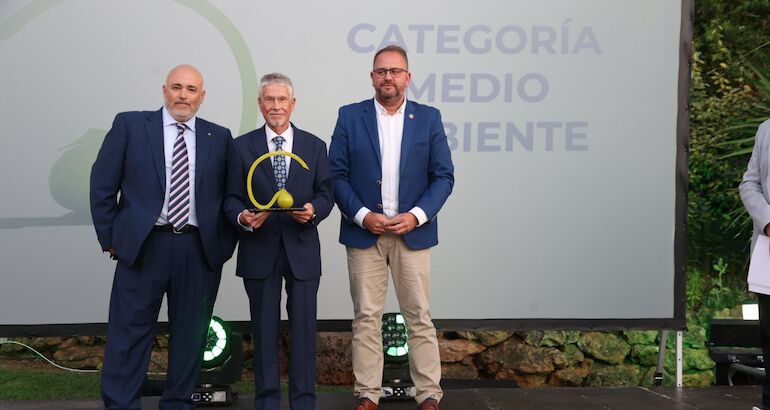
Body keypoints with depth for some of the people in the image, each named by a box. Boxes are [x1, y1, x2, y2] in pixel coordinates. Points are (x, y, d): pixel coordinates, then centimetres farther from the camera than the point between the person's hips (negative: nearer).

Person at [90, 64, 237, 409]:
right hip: (143, 244, -2)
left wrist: (225, 243, 1)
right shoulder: (130, 125, 3)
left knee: (190, 335, 10)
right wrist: (110, 238, 0)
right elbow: (102, 185, 3)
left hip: (200, 250, 2)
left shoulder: (219, 137, 8)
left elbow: (230, 195, 9)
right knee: (129, 333, 3)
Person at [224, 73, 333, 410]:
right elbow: (232, 198, 4)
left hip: (302, 247, 0)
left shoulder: (314, 146, 8)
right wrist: (242, 216, -17)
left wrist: (314, 210, -15)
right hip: (259, 250, 0)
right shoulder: (243, 146, 5)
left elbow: (325, 193, 6)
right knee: (264, 329, 8)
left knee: (304, 327, 3)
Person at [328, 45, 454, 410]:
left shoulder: (428, 118, 5)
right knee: (366, 318, 4)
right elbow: (337, 174, 0)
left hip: (412, 231, 0)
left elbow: (444, 176, 2)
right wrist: (362, 215, -12)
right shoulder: (350, 116, 4)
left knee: (419, 318, 4)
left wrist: (417, 215, -11)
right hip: (363, 231, 0)